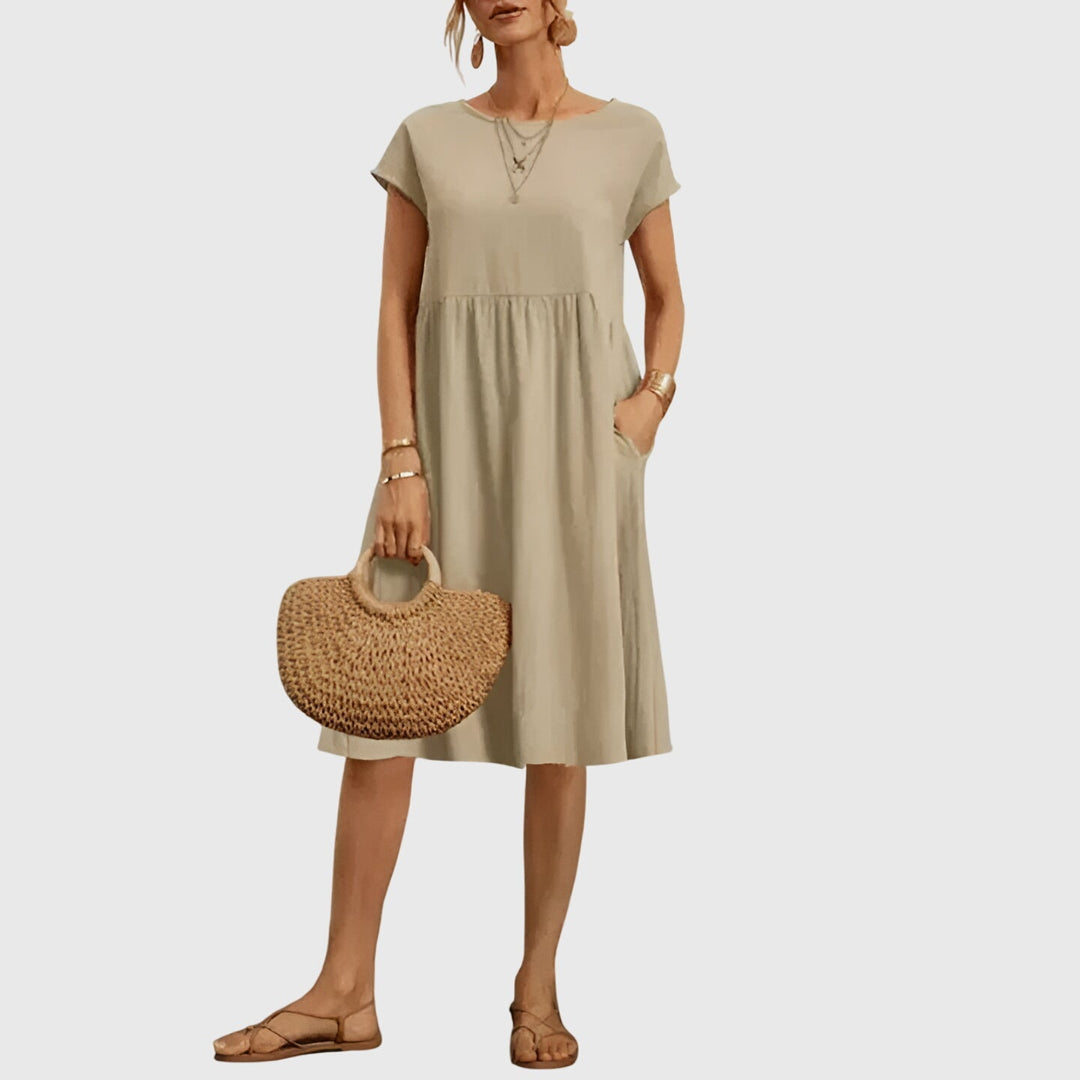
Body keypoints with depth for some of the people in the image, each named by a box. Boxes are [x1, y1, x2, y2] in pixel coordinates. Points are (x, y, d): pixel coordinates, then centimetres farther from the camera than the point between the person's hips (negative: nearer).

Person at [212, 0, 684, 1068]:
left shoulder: (629, 135, 7)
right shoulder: (426, 137, 7)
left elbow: (667, 299, 13)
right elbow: (396, 310, 3)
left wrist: (652, 397, -7)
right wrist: (401, 466, -6)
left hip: (573, 435, -1)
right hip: (451, 429, 1)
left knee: (560, 714, 2)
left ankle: (537, 985, 15)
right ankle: (345, 993, 6)